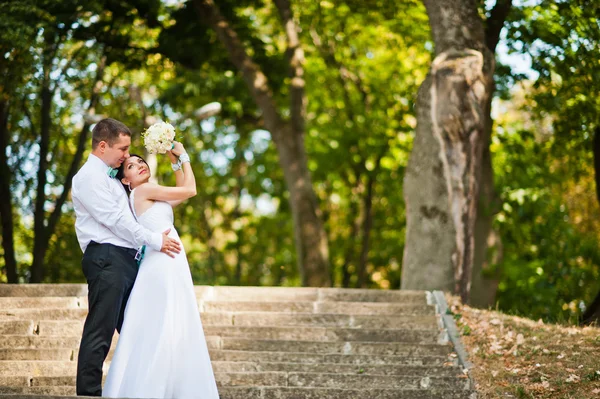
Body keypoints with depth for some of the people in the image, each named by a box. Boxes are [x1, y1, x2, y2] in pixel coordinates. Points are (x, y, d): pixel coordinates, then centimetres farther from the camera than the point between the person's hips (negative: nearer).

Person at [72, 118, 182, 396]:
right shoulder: (89, 177, -8)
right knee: (101, 330, -11)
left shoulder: (110, 177, 23)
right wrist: (154, 241, -11)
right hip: (106, 259, -10)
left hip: (125, 259, 10)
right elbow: (115, 219, -14)